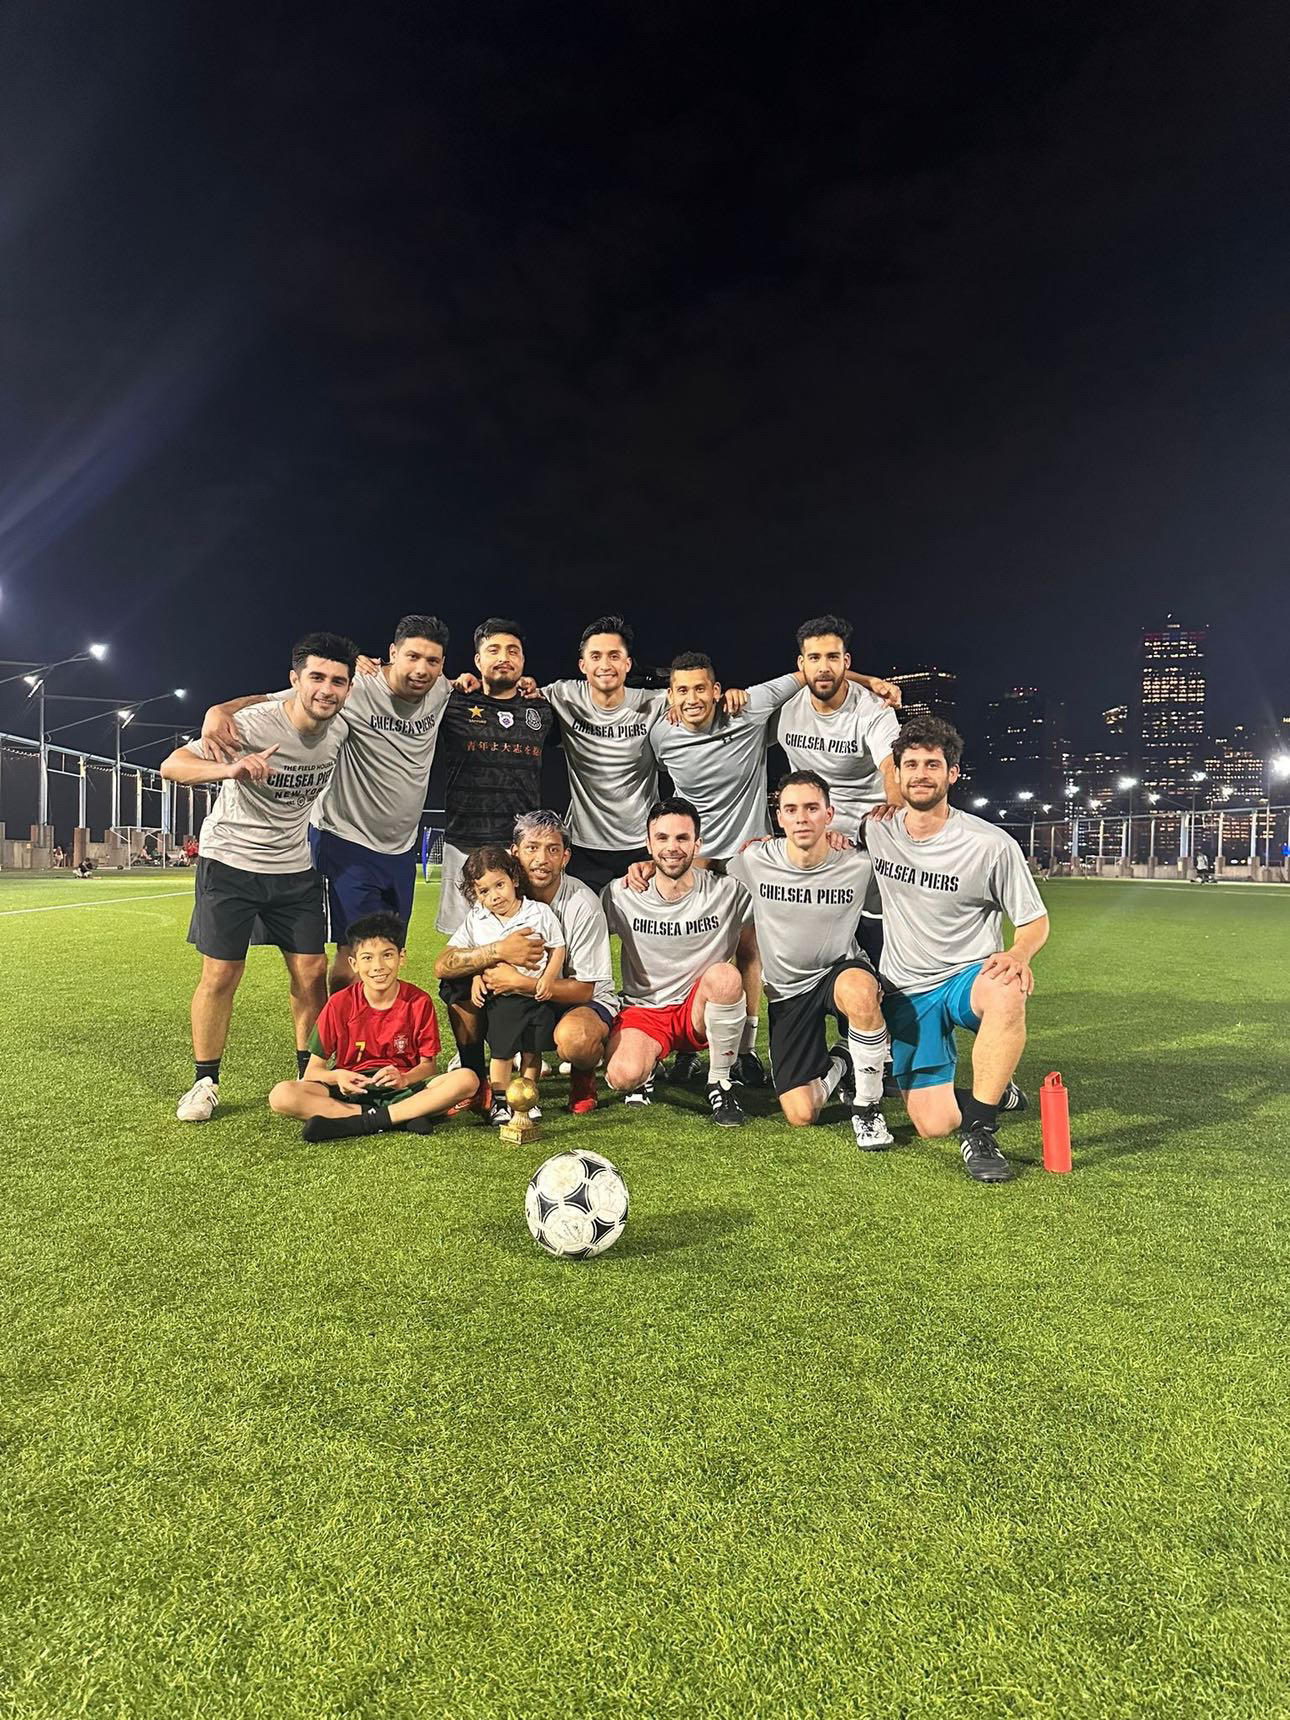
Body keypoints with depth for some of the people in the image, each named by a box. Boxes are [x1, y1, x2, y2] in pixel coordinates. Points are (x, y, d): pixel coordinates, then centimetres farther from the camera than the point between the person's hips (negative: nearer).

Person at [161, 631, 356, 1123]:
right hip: (231, 861, -4)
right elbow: (172, 766, -23)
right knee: (220, 974, -2)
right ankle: (205, 1082, 15)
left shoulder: (340, 728, -6)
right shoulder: (253, 725, -22)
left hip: (294, 867, 5)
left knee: (312, 971, 2)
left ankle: (311, 1073, 18)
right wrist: (229, 768, -42)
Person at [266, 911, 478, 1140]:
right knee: (281, 1096, -27)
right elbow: (313, 1071, -1)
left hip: (402, 1090, 0)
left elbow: (428, 1064, 1)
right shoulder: (340, 1004, -4)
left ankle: (356, 1122, -26)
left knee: (467, 1080, -27)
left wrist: (405, 1078, -22)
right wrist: (337, 1076, -24)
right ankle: (402, 1118, -27)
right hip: (351, 1090, 0)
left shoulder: (418, 1002, -3)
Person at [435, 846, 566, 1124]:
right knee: (501, 1050, 7)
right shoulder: (475, 920, 0)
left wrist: (548, 978, -13)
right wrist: (476, 977, -2)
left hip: (537, 996, -1)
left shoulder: (539, 913, -7)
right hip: (499, 999, 1)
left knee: (532, 1050, 9)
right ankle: (499, 1101, 21)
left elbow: (557, 948, -2)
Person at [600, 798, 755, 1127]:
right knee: (623, 1077, -31)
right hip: (642, 1010, 0)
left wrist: (749, 1026, 1)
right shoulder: (619, 895, -6)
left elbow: (748, 957, 3)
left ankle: (720, 1082, -11)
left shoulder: (729, 893, -7)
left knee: (724, 976, -34)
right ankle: (648, 1064, 11)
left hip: (701, 1012, 0)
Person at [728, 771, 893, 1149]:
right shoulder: (753, 861, -12)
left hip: (840, 970, -1)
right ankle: (837, 1066, 29)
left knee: (859, 992, -42)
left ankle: (867, 1106, -17)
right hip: (786, 990, 1)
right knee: (801, 1115, -8)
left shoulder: (858, 866, -13)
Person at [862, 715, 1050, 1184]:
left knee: (1007, 993, -41)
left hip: (968, 978, -2)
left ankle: (979, 1130, -26)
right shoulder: (875, 832, 0)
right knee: (933, 1124, -7)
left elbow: (1035, 921, -1)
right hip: (905, 993, 3)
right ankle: (997, 1093, 26)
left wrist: (1018, 954, -24)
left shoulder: (992, 845, -9)